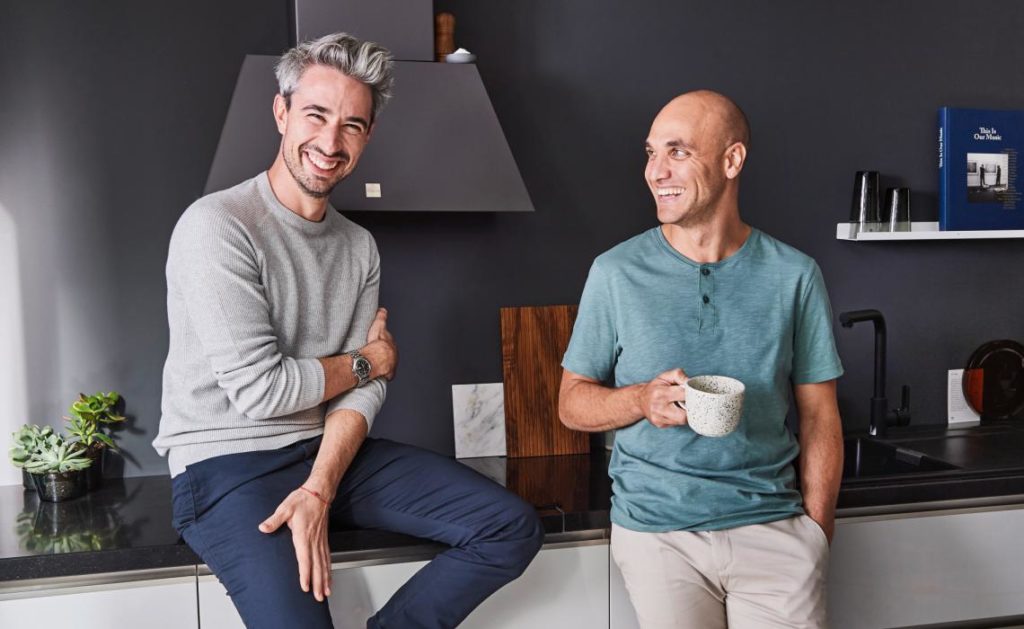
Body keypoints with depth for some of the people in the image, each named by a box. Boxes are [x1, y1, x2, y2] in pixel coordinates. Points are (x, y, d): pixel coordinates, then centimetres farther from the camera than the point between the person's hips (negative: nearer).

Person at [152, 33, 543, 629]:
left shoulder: (360, 246, 7)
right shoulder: (217, 226, -13)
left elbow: (363, 391, 0)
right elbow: (257, 389, -18)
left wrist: (319, 491, -16)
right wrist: (365, 362, -3)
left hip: (331, 450, 6)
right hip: (229, 465, -6)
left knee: (513, 527, -6)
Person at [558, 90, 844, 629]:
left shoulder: (794, 276, -1)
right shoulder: (616, 272, -3)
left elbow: (819, 419, 4)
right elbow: (572, 403, 2)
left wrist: (816, 537, -1)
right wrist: (643, 399, -17)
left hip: (774, 528, 1)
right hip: (657, 533, 0)